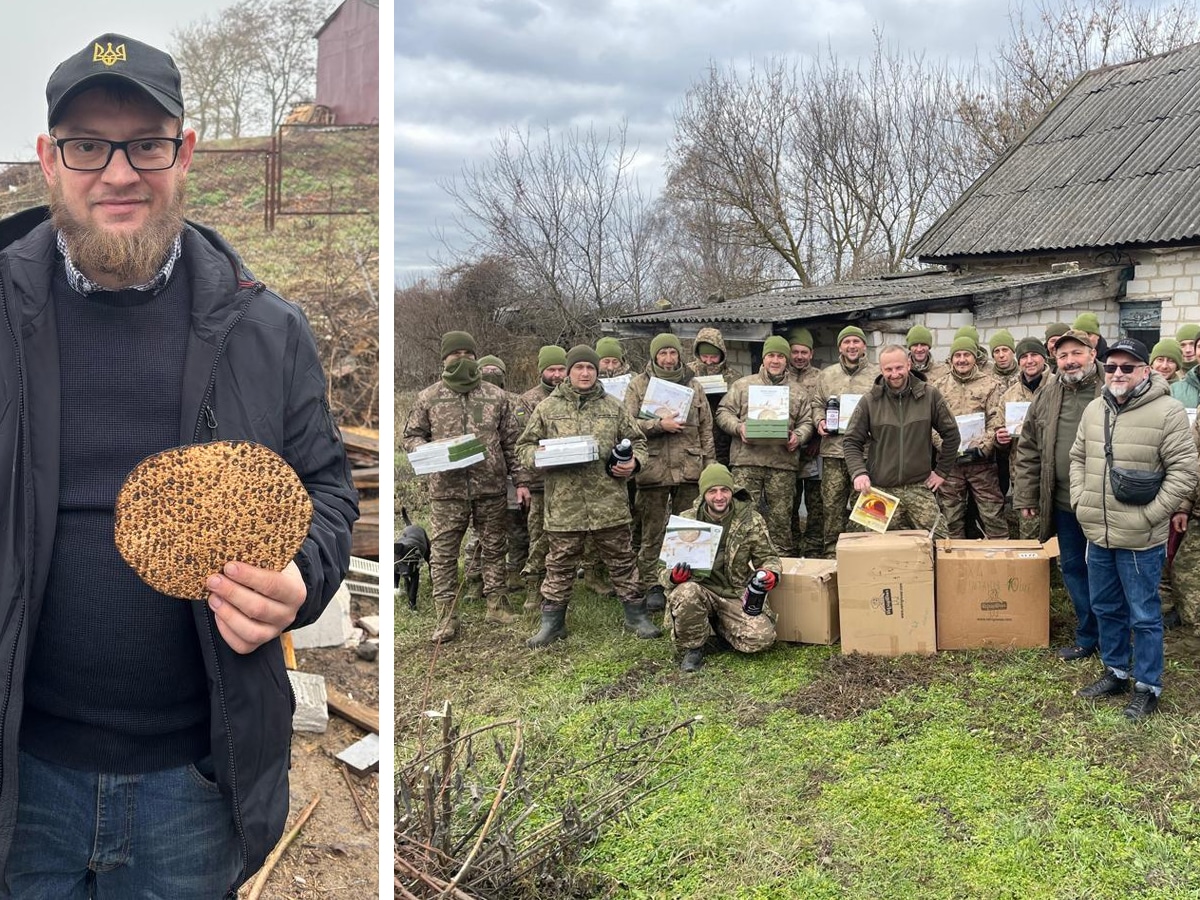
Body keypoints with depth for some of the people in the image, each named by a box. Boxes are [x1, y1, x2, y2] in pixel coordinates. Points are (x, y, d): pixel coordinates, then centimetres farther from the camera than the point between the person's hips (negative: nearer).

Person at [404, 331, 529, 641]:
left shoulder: (496, 396, 8)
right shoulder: (428, 397, 5)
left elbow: (512, 441, 9)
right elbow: (412, 435, 11)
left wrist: (521, 480, 5)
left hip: (492, 488, 1)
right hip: (447, 488, -1)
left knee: (494, 548, 10)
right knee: (443, 553, -1)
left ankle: (497, 606, 24)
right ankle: (447, 618, 6)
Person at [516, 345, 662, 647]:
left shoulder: (613, 408, 9)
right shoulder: (547, 407, 5)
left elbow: (636, 441, 17)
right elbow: (525, 446, 8)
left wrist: (633, 463, -4)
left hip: (609, 502, 1)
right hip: (564, 503, -1)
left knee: (621, 560, 10)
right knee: (560, 564, 7)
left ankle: (636, 616, 22)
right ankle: (552, 622, 19)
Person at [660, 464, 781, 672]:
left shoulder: (750, 520, -4)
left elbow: (767, 556, 7)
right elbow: (664, 568, -1)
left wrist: (771, 573, -19)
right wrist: (673, 576, -27)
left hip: (737, 594, 1)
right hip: (700, 588, -1)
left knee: (762, 638, -21)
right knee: (685, 594, -37)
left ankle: (718, 626, 13)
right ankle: (693, 647, -6)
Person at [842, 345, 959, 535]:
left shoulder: (929, 395, 0)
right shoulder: (870, 401, -1)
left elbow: (951, 433, 8)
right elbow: (851, 442, 2)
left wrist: (942, 471, 8)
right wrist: (858, 472, -13)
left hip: (919, 488, 0)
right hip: (881, 490, 0)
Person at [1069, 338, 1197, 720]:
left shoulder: (1167, 411, -12)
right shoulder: (1095, 409, 7)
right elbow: (1078, 458, 18)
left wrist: (1149, 515, -15)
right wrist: (1080, 500, 6)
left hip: (1140, 539, -6)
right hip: (1098, 534, 6)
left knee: (1144, 616, 4)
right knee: (1106, 608, 18)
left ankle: (1147, 687, 18)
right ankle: (1116, 672, 35)